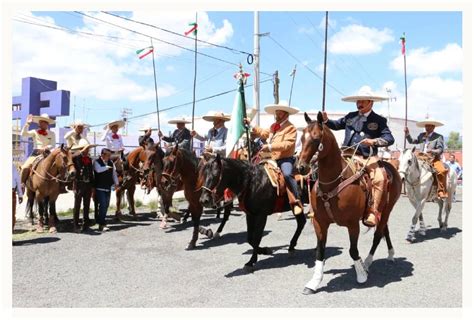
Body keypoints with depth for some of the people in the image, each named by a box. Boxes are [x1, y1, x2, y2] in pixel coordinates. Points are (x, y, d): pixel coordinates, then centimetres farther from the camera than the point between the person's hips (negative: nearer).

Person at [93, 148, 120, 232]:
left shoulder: (111, 163, 7)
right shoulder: (97, 162, -9)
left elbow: (114, 173, 12)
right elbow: (98, 170, -29)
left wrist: (116, 183, 5)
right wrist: (107, 167, -20)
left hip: (108, 188, 6)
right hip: (100, 188, -6)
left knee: (106, 205, 12)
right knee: (102, 205, -11)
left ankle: (101, 221, 27)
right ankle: (102, 225, -6)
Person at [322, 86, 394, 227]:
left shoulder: (379, 120, 5)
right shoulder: (350, 117, 15)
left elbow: (390, 139, -4)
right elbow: (336, 125, 28)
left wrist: (374, 141, -22)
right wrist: (326, 120, 8)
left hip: (369, 158, -3)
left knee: (379, 179, -29)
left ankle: (373, 212, -20)